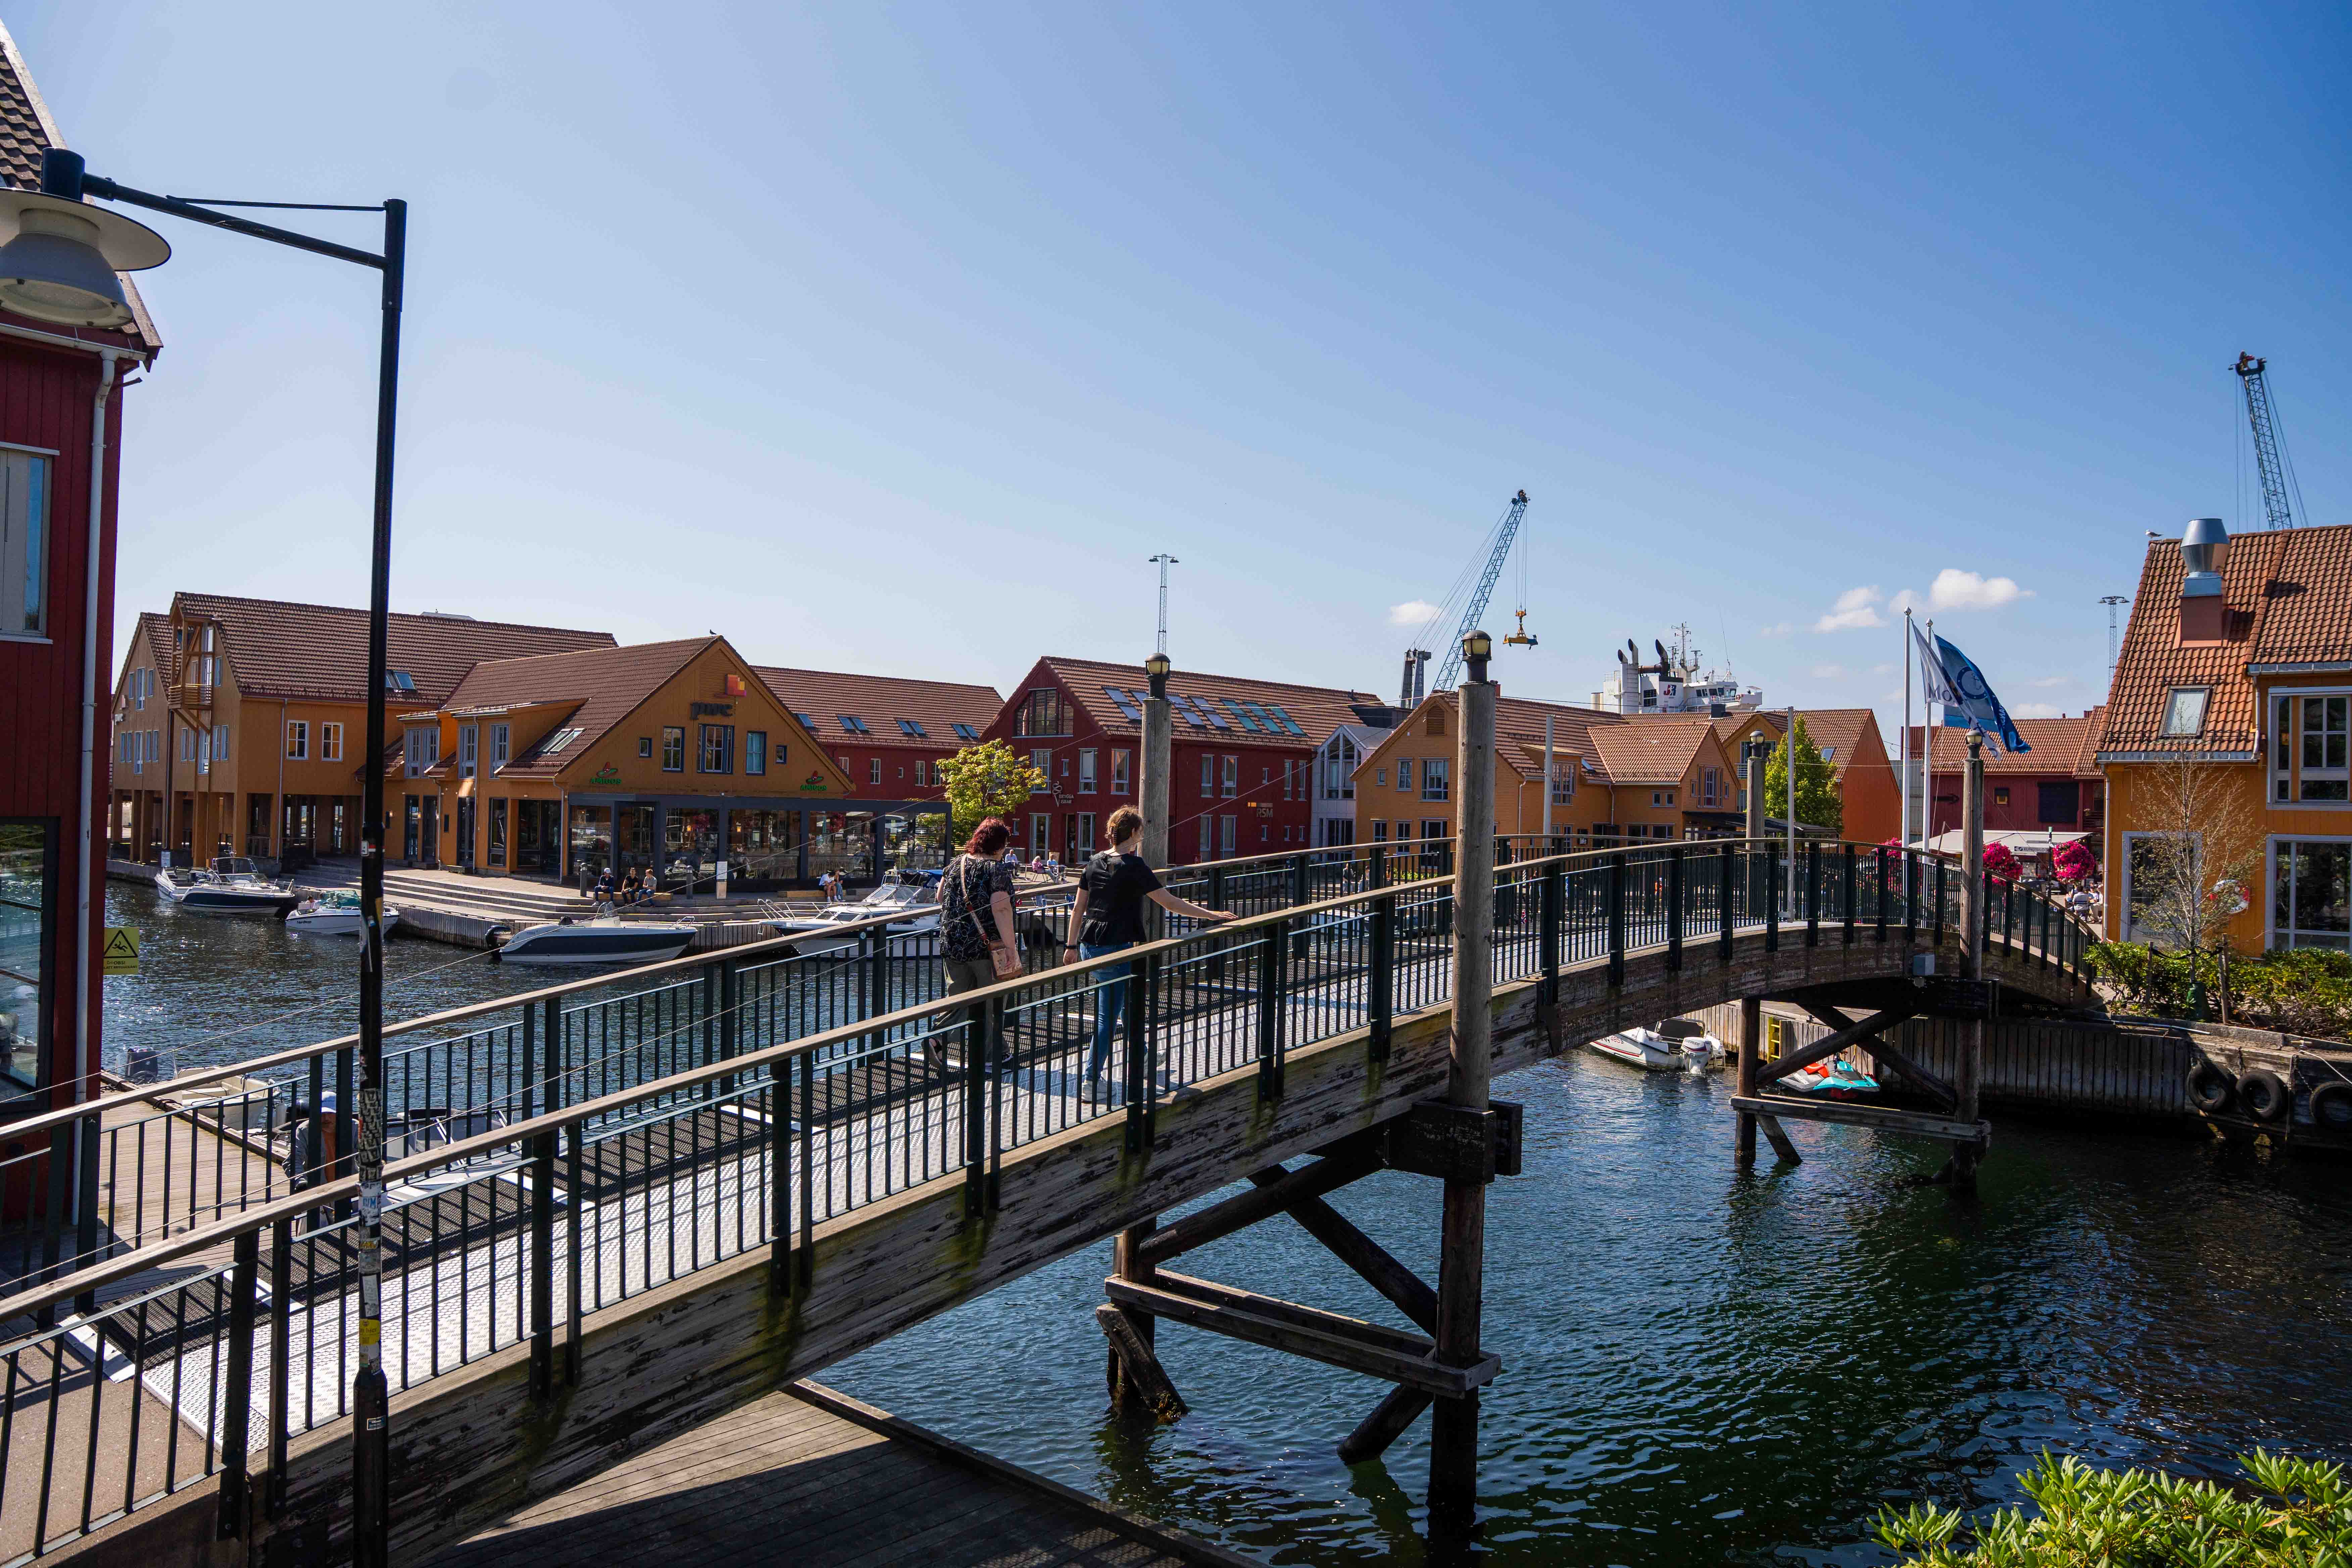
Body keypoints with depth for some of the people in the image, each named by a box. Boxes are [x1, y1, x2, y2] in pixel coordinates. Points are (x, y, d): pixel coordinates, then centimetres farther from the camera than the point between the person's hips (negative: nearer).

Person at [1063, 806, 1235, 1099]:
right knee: (1108, 1016, -1)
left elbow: (1078, 908, 12)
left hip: (1090, 948, 8)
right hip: (1115, 950, -8)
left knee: (1129, 998, 26)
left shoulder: (1095, 863, 7)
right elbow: (1170, 903, -13)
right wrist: (1211, 915, -6)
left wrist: (1072, 945, 20)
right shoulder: (1134, 866, -14)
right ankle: (1092, 1081, 1)